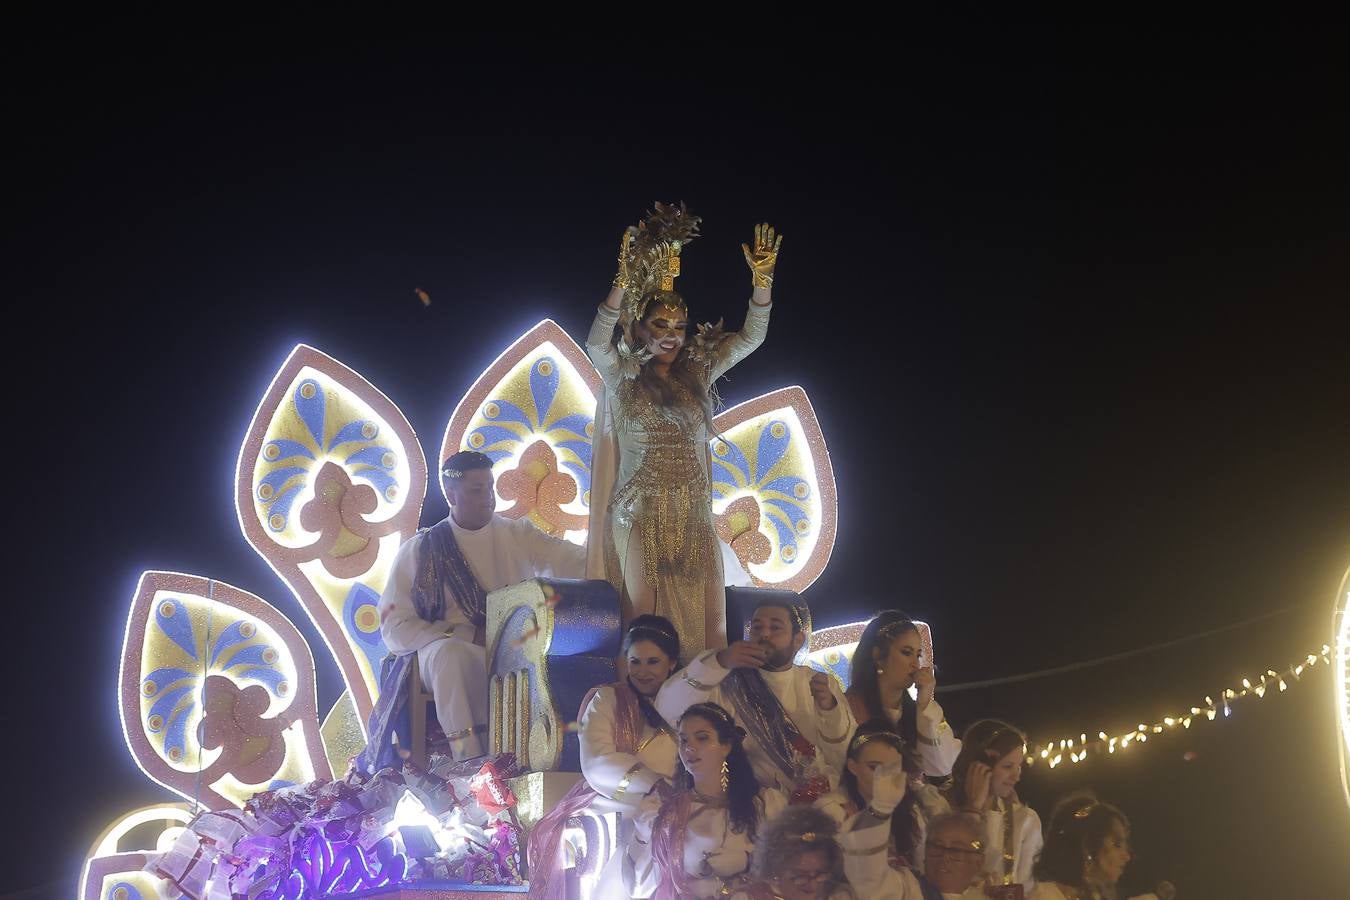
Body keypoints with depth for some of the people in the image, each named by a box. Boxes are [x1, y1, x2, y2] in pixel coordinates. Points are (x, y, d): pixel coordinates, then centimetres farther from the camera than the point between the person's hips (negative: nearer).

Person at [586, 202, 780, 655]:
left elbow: (751, 337, 9)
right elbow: (596, 343, -17)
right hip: (640, 516, -4)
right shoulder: (621, 379, 2)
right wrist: (624, 283, -29)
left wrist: (762, 280, -6)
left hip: (694, 520, 4)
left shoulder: (698, 375, 13)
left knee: (701, 622, -3)